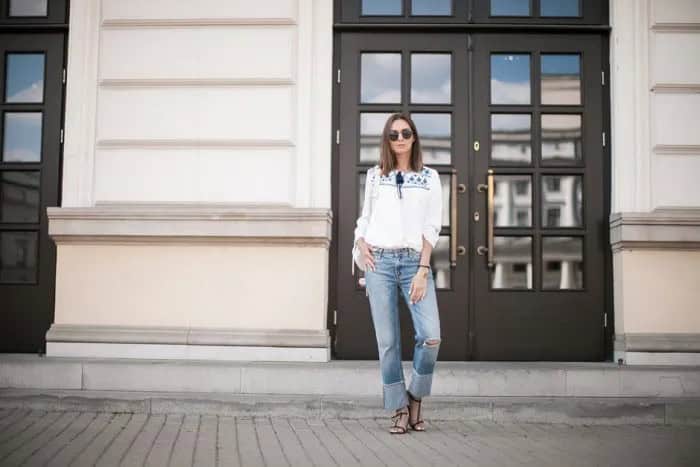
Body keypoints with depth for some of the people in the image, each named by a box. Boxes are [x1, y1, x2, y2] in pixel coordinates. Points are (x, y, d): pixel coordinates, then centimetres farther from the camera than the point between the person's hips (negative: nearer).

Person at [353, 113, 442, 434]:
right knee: (388, 341, 0)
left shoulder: (429, 177, 9)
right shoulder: (375, 176, 12)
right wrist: (361, 244, 1)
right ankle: (400, 409, 11)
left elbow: (431, 227, 3)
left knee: (431, 337, -14)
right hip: (380, 262, 1)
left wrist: (423, 270, -7)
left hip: (415, 262, -1)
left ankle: (416, 397, 10)